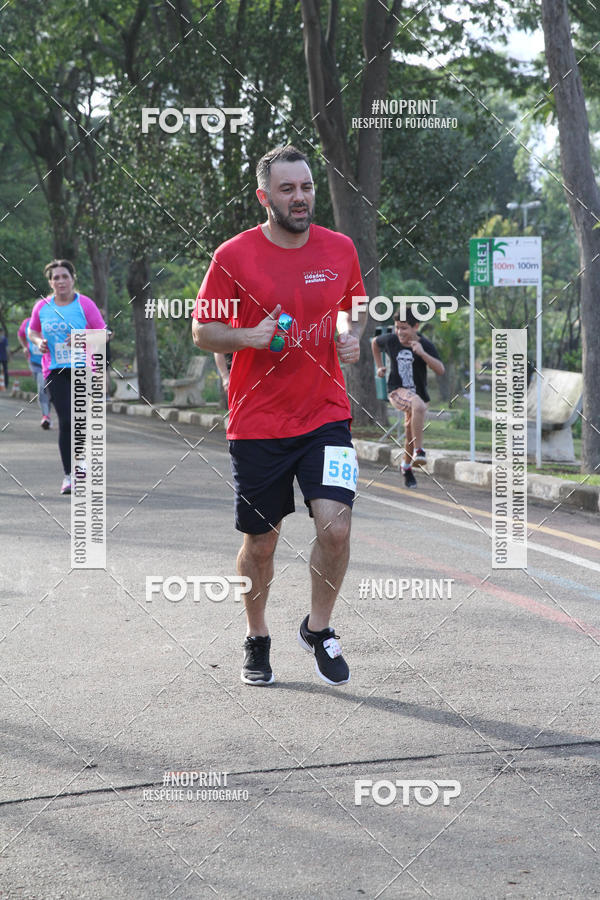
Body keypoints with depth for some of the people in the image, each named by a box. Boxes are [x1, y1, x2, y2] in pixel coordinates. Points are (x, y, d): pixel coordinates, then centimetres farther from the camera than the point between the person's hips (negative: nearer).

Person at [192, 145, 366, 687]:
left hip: (325, 416, 1)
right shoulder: (235, 256, -5)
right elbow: (202, 331, 1)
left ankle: (318, 629, 9)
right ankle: (257, 641, 31)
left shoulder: (340, 250, 4)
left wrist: (352, 334, -1)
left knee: (336, 525, -15)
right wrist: (248, 336, -17)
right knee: (260, 542, 7)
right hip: (257, 424, -1)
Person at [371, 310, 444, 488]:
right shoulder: (391, 340, -3)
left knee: (411, 436, 8)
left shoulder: (425, 345, -11)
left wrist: (422, 353, -34)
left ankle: (406, 467, 38)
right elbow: (375, 342, 21)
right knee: (418, 405, -35)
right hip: (397, 391, -1)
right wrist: (379, 366, 15)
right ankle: (419, 451, -34)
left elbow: (440, 370, -23)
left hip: (418, 393, 1)